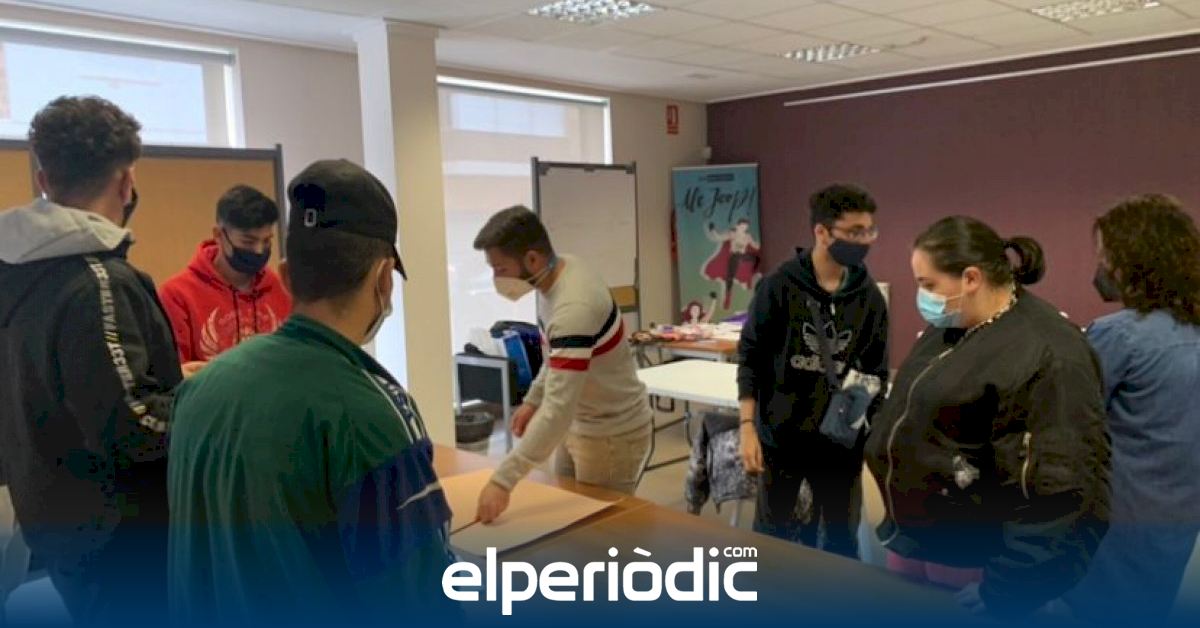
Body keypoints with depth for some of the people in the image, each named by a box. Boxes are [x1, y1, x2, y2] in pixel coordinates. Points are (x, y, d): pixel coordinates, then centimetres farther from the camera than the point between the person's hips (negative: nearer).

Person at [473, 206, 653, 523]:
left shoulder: (574, 308, -34)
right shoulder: (558, 274, -6)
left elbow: (558, 409, -38)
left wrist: (503, 480, -39)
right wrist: (533, 399, 10)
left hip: (612, 434, -9)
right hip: (579, 424, 9)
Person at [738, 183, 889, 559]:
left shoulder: (869, 295, -1)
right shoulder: (780, 286, -10)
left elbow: (876, 368, 7)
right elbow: (751, 358, -7)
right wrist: (748, 427, -12)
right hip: (781, 436, -2)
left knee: (843, 538, 16)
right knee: (771, 534, 14)